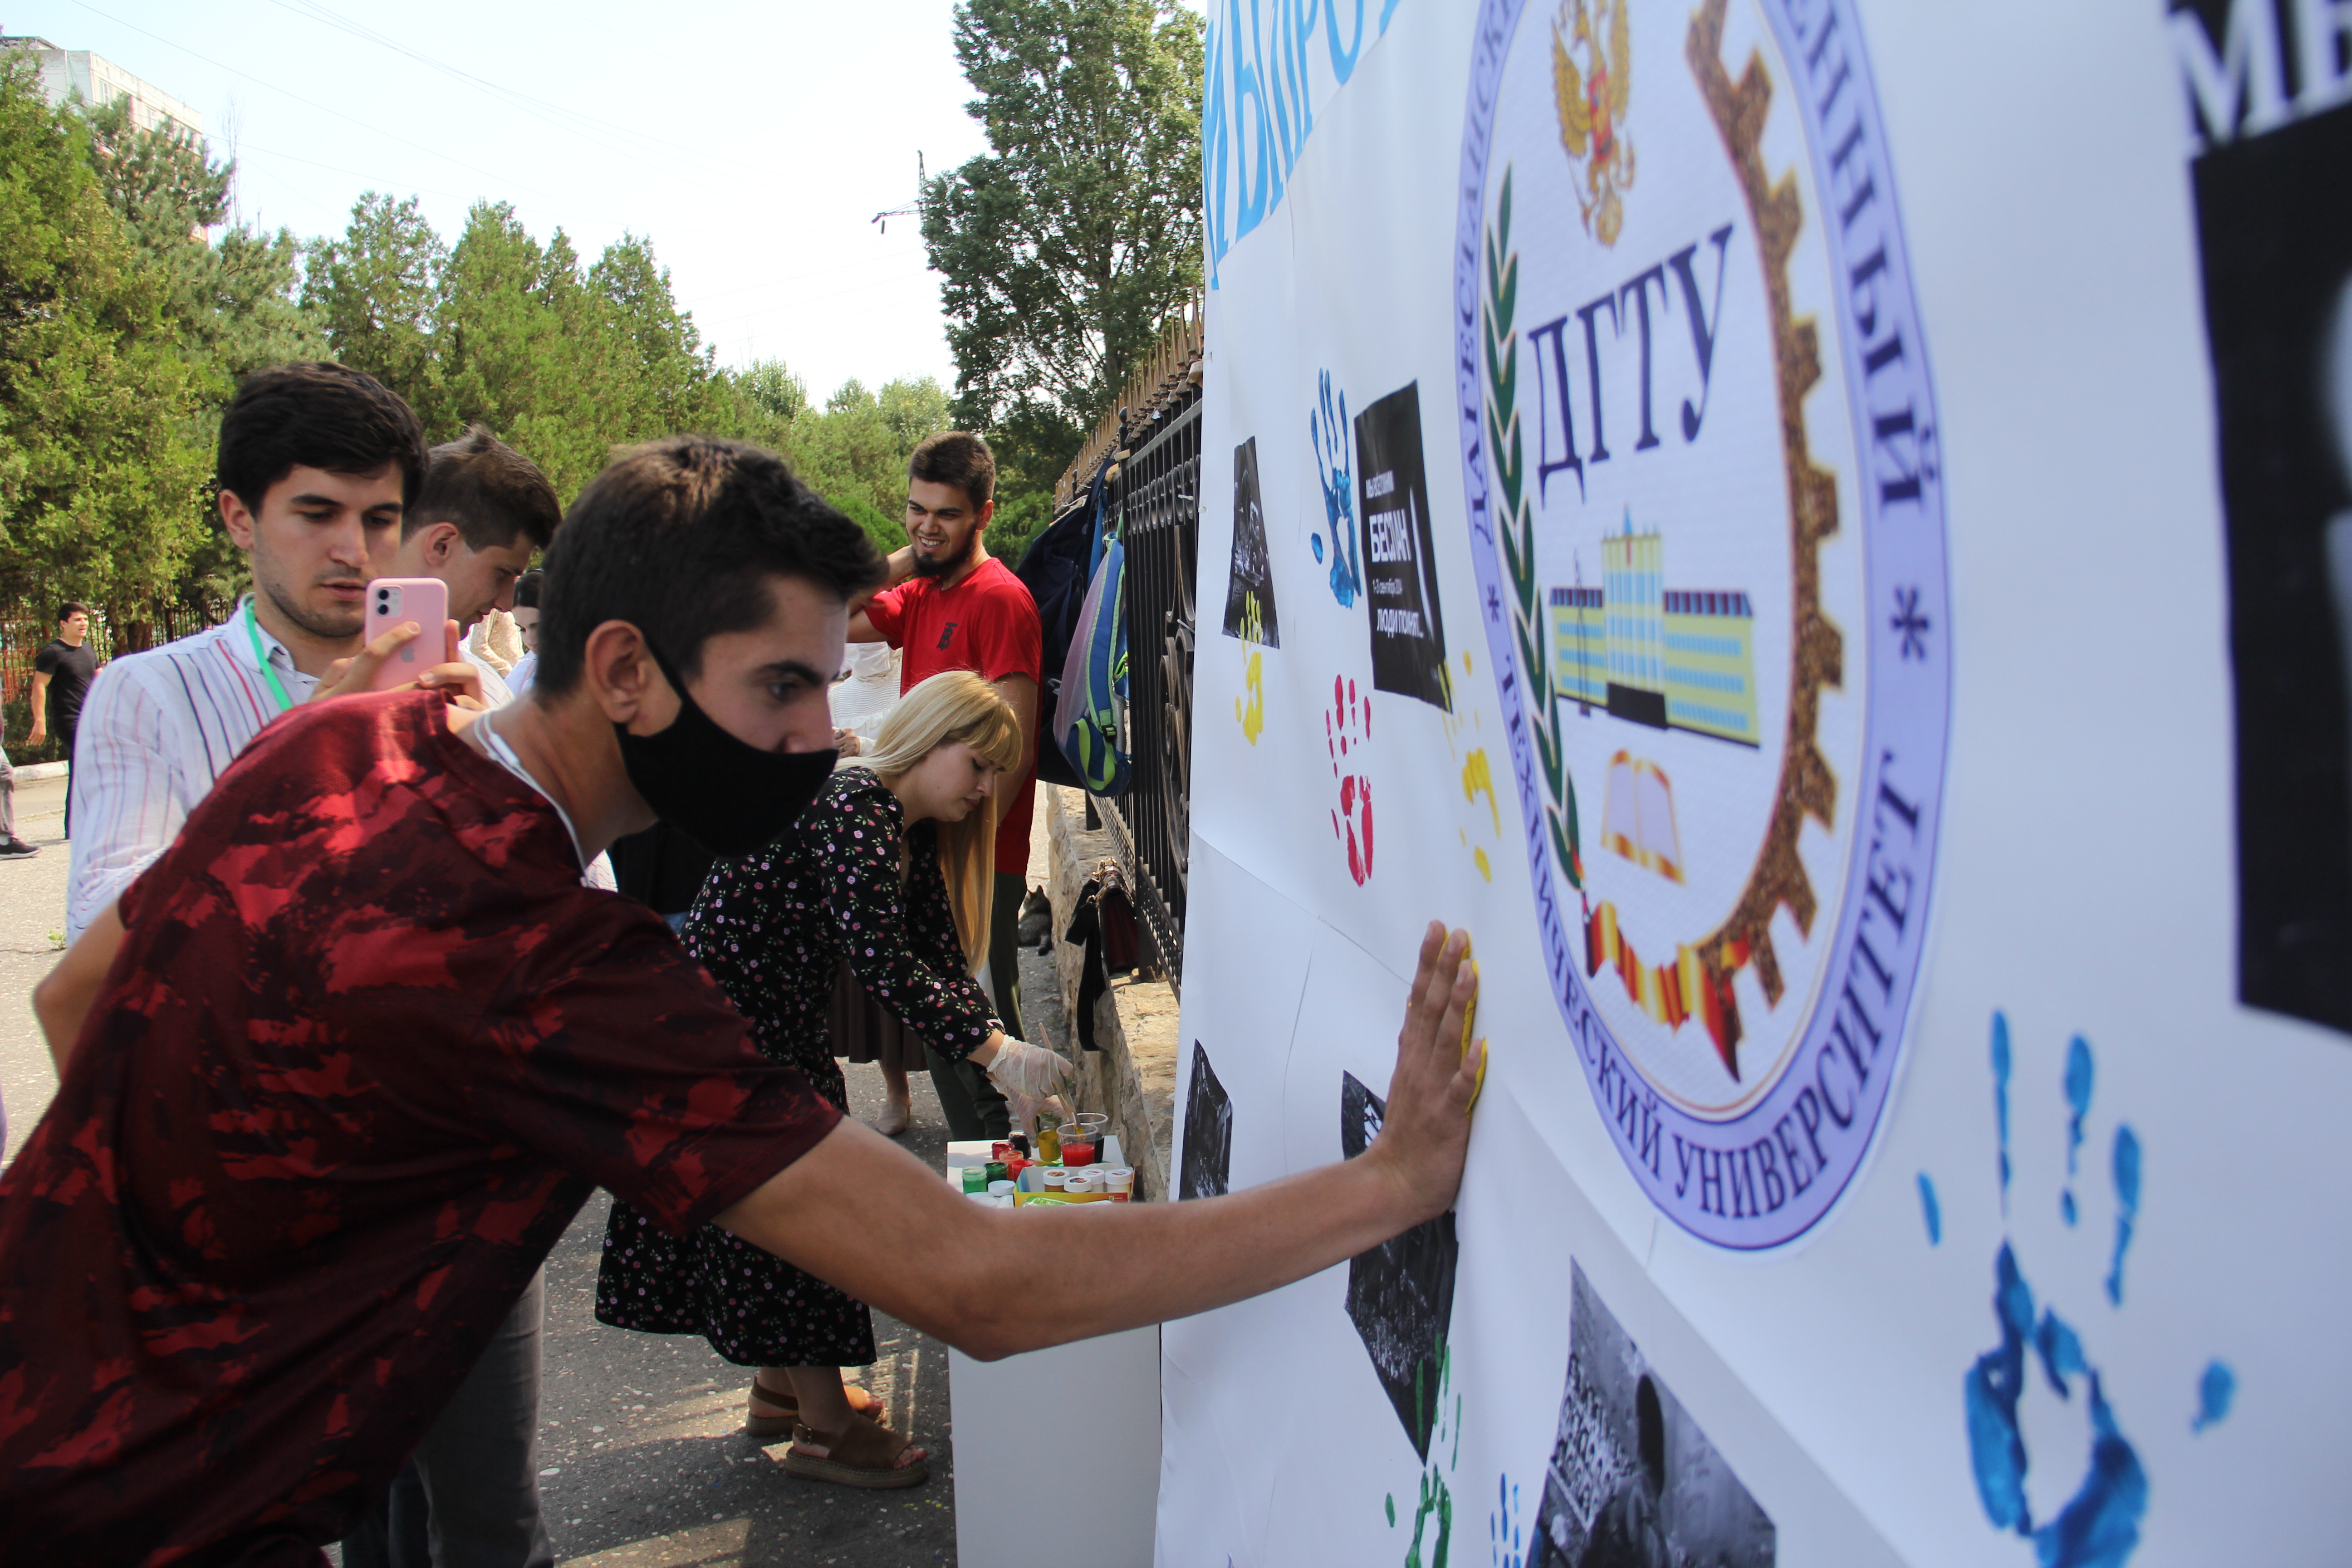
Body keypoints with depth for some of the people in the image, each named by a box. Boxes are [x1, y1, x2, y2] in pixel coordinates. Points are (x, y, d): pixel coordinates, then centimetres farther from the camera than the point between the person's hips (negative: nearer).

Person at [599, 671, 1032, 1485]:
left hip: (781, 1027, 10)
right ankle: (824, 1430, 11)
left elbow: (941, 963, 3)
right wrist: (995, 1049, -35)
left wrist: (1001, 1056, -11)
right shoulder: (852, 808, -25)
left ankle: (780, 1389, 36)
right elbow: (880, 962, -34)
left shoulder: (913, 834, 6)